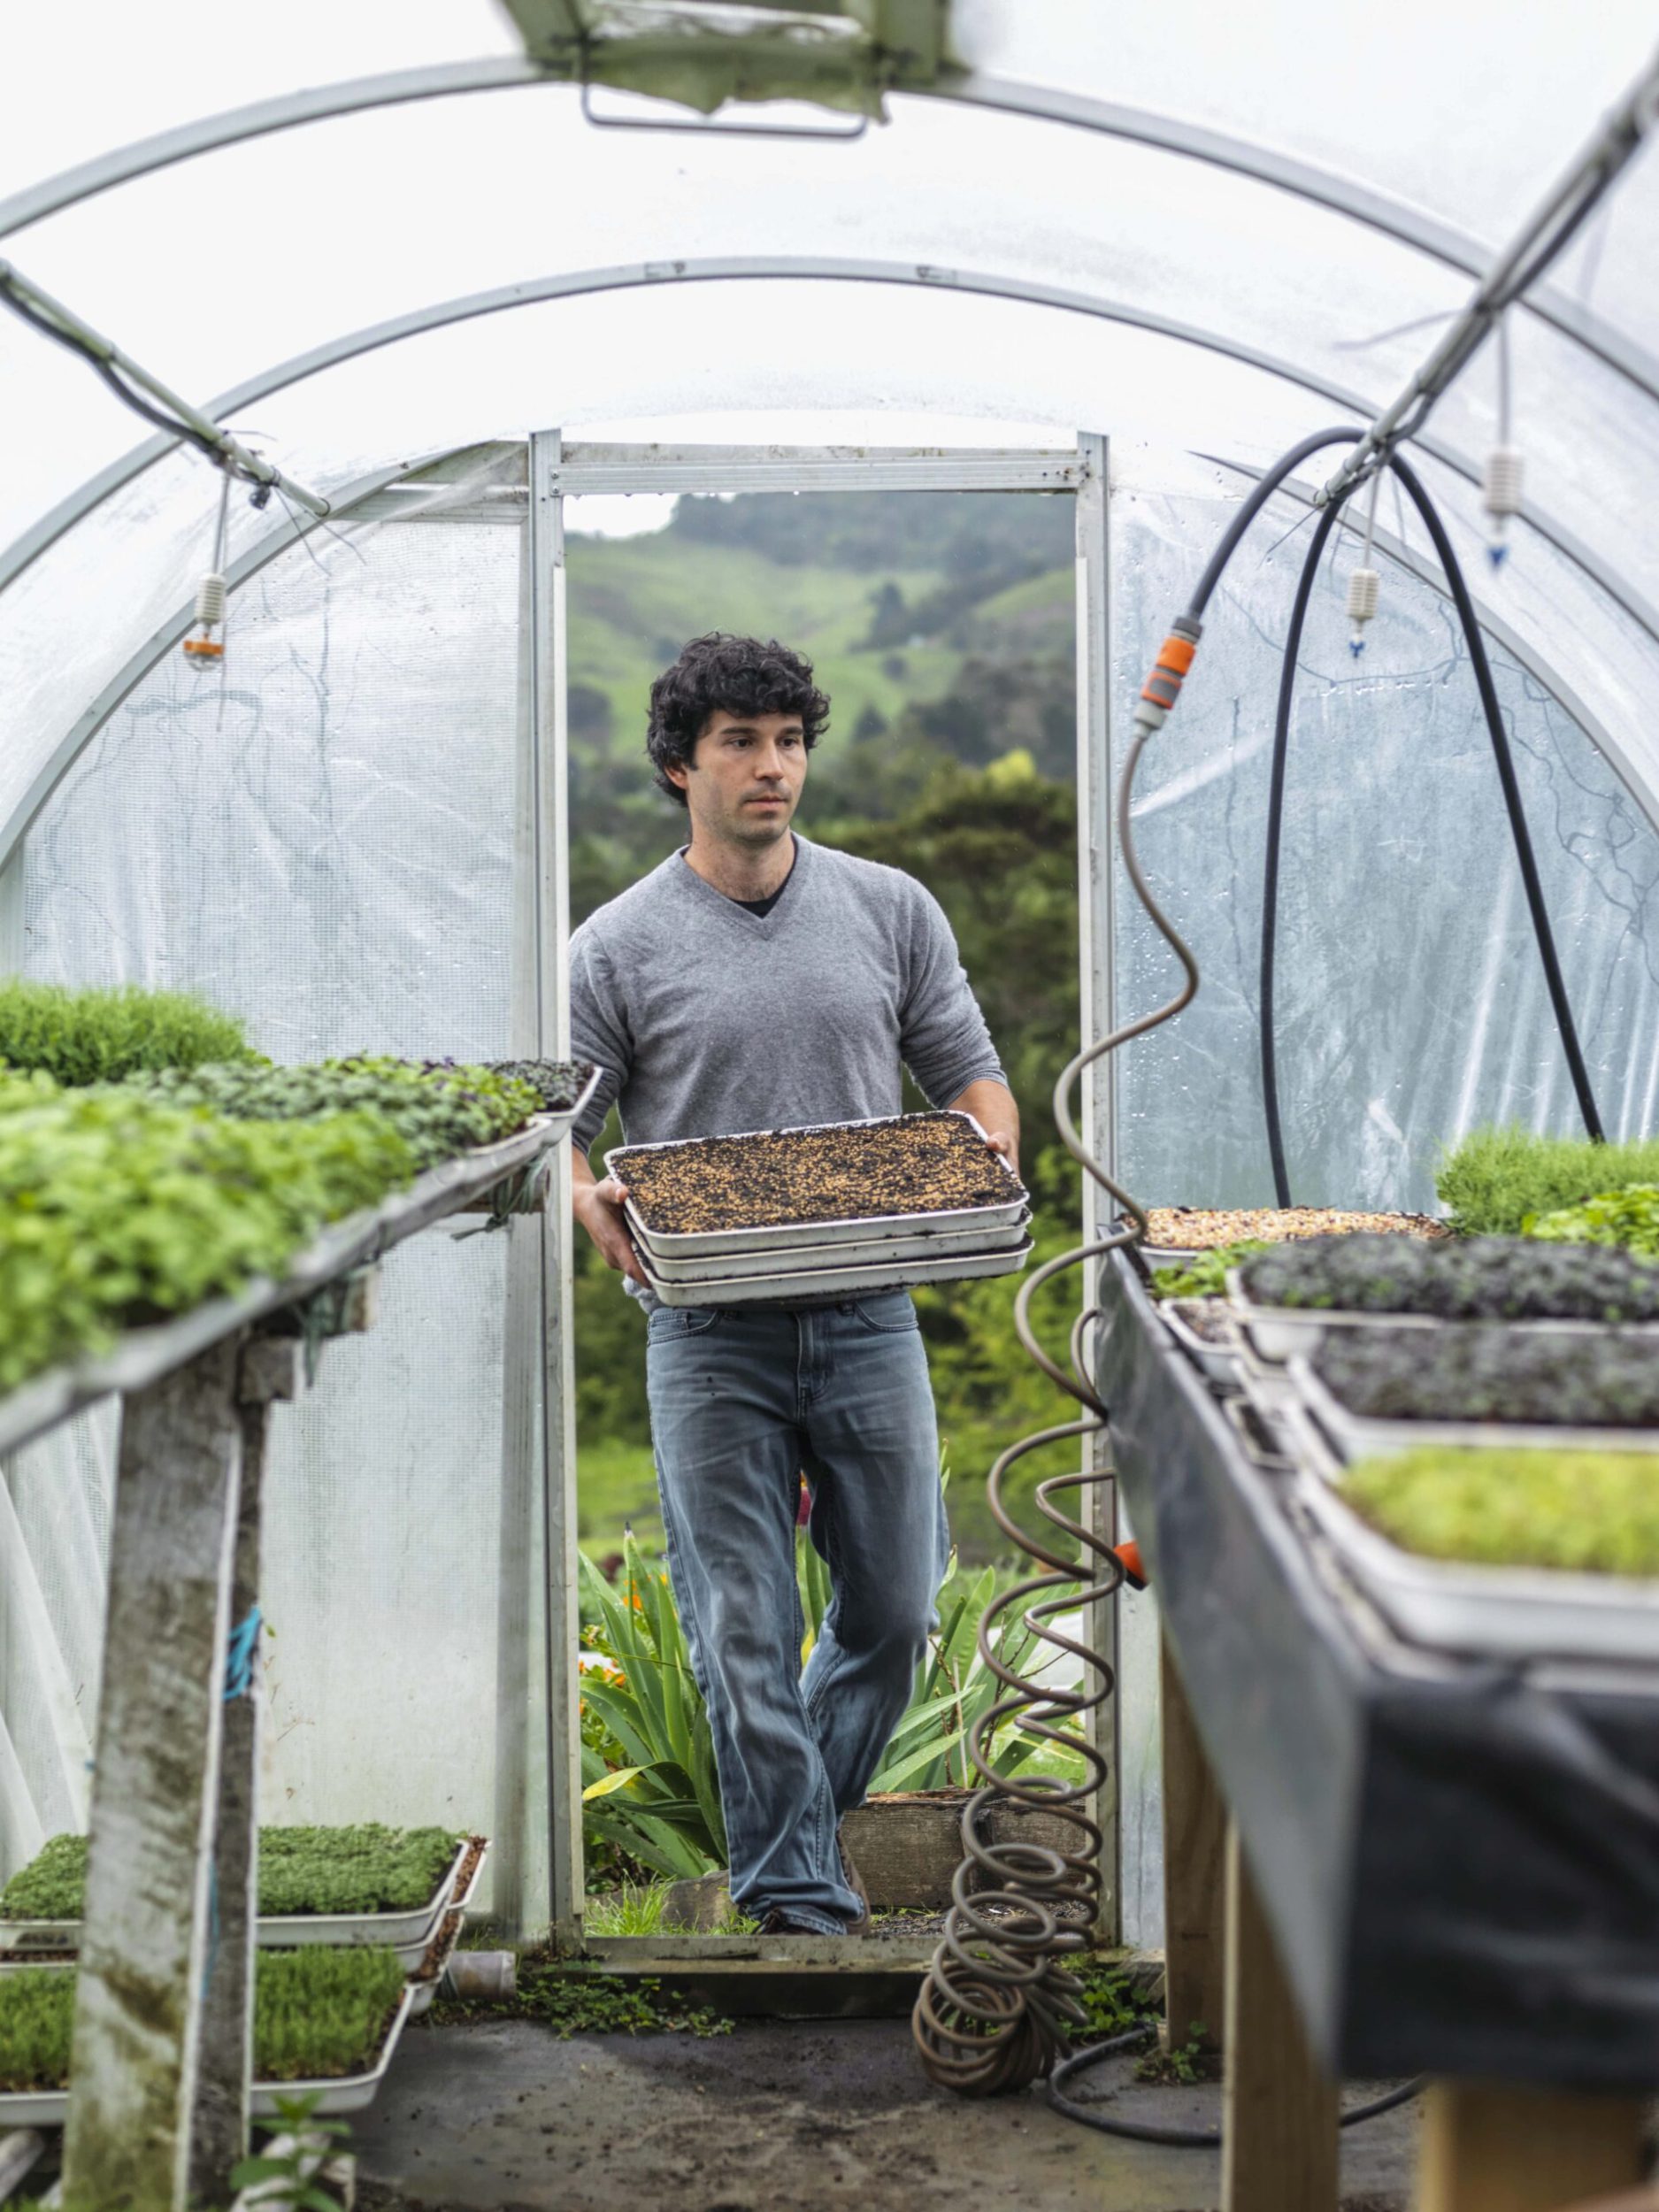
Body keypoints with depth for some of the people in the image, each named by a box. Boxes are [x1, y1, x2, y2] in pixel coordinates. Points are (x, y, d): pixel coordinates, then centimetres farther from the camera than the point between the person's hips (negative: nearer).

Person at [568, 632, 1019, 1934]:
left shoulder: (889, 910, 8)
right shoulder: (618, 948, 1)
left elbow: (968, 1071, 13)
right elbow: (559, 1127, 3)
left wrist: (993, 1148, -8)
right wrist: (594, 1204, -18)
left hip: (868, 1315, 3)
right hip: (712, 1336, -2)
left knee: (896, 1605, 10)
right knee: (745, 1629, 0)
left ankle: (803, 1811, 34)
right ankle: (799, 1895, 11)